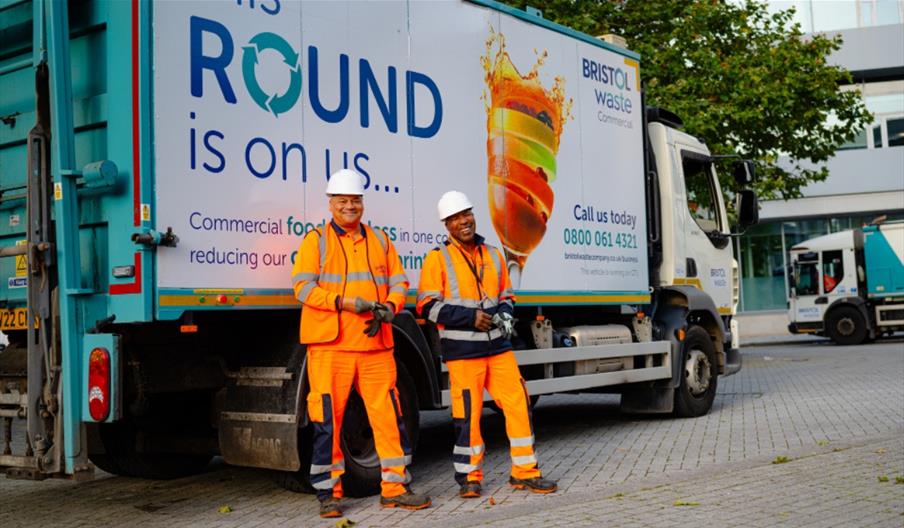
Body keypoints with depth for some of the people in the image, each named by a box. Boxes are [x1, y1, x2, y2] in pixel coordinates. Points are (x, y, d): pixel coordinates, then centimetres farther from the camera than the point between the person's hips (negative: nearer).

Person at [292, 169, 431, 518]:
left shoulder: (379, 240, 17)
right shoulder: (316, 241, 5)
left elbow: (399, 283, 15)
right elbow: (303, 287, -4)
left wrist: (387, 309, -6)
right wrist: (343, 301, -17)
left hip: (375, 345, 3)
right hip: (330, 345, -3)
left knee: (389, 416, 3)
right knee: (328, 420, 0)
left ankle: (395, 488, 14)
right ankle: (328, 493, 12)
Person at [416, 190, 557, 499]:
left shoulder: (492, 254, 15)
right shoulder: (438, 258, -1)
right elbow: (428, 306, -6)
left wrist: (505, 314, 1)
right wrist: (470, 316, -14)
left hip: (498, 346, 5)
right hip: (462, 350, -5)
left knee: (518, 403, 2)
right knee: (468, 413, -1)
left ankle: (524, 471, 14)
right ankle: (468, 477, 14)